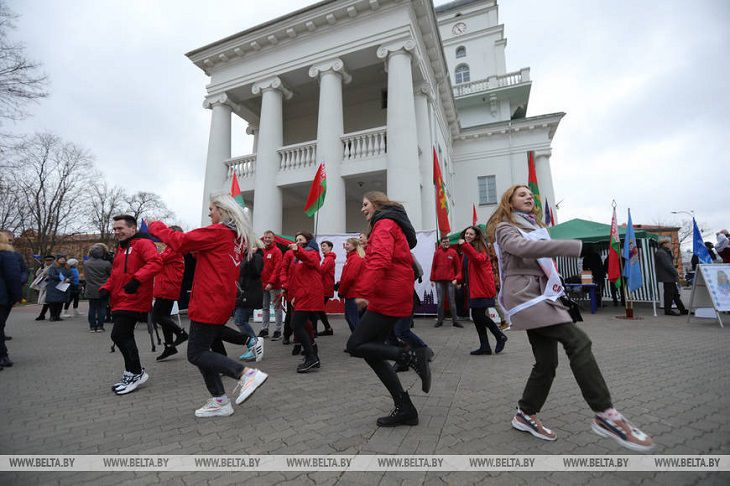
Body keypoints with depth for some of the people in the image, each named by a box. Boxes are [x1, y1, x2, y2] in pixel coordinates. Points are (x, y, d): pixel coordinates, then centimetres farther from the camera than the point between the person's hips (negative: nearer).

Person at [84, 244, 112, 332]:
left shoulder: (85, 263, 0)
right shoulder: (106, 264, -14)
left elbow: (85, 275, 13)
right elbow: (112, 275, -6)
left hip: (90, 291, 3)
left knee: (92, 308, 12)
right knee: (102, 308, 5)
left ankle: (92, 326, 14)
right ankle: (100, 326, 6)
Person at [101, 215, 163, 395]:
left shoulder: (142, 243, -9)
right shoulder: (120, 248, 21)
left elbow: (156, 262, -25)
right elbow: (115, 274, 26)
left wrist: (136, 279, -33)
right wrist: (106, 288, 8)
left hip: (132, 300, -10)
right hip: (120, 301, 10)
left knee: (119, 335, -9)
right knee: (124, 336, 14)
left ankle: (136, 373, 5)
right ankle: (132, 373, 27)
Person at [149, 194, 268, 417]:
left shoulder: (217, 232, -12)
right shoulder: (237, 236, 14)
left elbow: (180, 241, -10)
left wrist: (156, 226, 4)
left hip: (209, 303, -9)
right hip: (222, 302, 9)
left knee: (196, 354, 0)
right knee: (202, 349, 15)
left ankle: (247, 373, -10)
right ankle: (219, 401, 19)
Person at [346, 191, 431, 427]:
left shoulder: (384, 224, -6)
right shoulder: (393, 224, 24)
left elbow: (379, 259, -23)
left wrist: (363, 292, -28)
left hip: (388, 298, -10)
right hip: (393, 296, 10)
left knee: (355, 345, -7)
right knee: (371, 349, 8)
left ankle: (413, 356, -11)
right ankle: (404, 408, 12)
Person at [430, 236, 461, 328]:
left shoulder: (453, 252, 3)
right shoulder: (437, 252, 5)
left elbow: (458, 266, 6)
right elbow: (433, 266, 5)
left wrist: (457, 278, 2)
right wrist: (432, 279, 3)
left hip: (450, 280, 0)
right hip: (439, 280, 1)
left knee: (452, 300, 4)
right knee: (440, 301, 6)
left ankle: (454, 320, 10)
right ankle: (440, 320, 12)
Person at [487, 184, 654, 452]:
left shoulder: (535, 226, 26)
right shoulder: (505, 228, -1)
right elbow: (523, 247, -24)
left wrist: (553, 279, 12)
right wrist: (575, 247, -30)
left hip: (540, 294, 8)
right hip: (524, 295, -8)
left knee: (547, 362, 6)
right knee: (577, 341, -20)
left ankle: (526, 415, 21)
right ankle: (605, 415, -13)